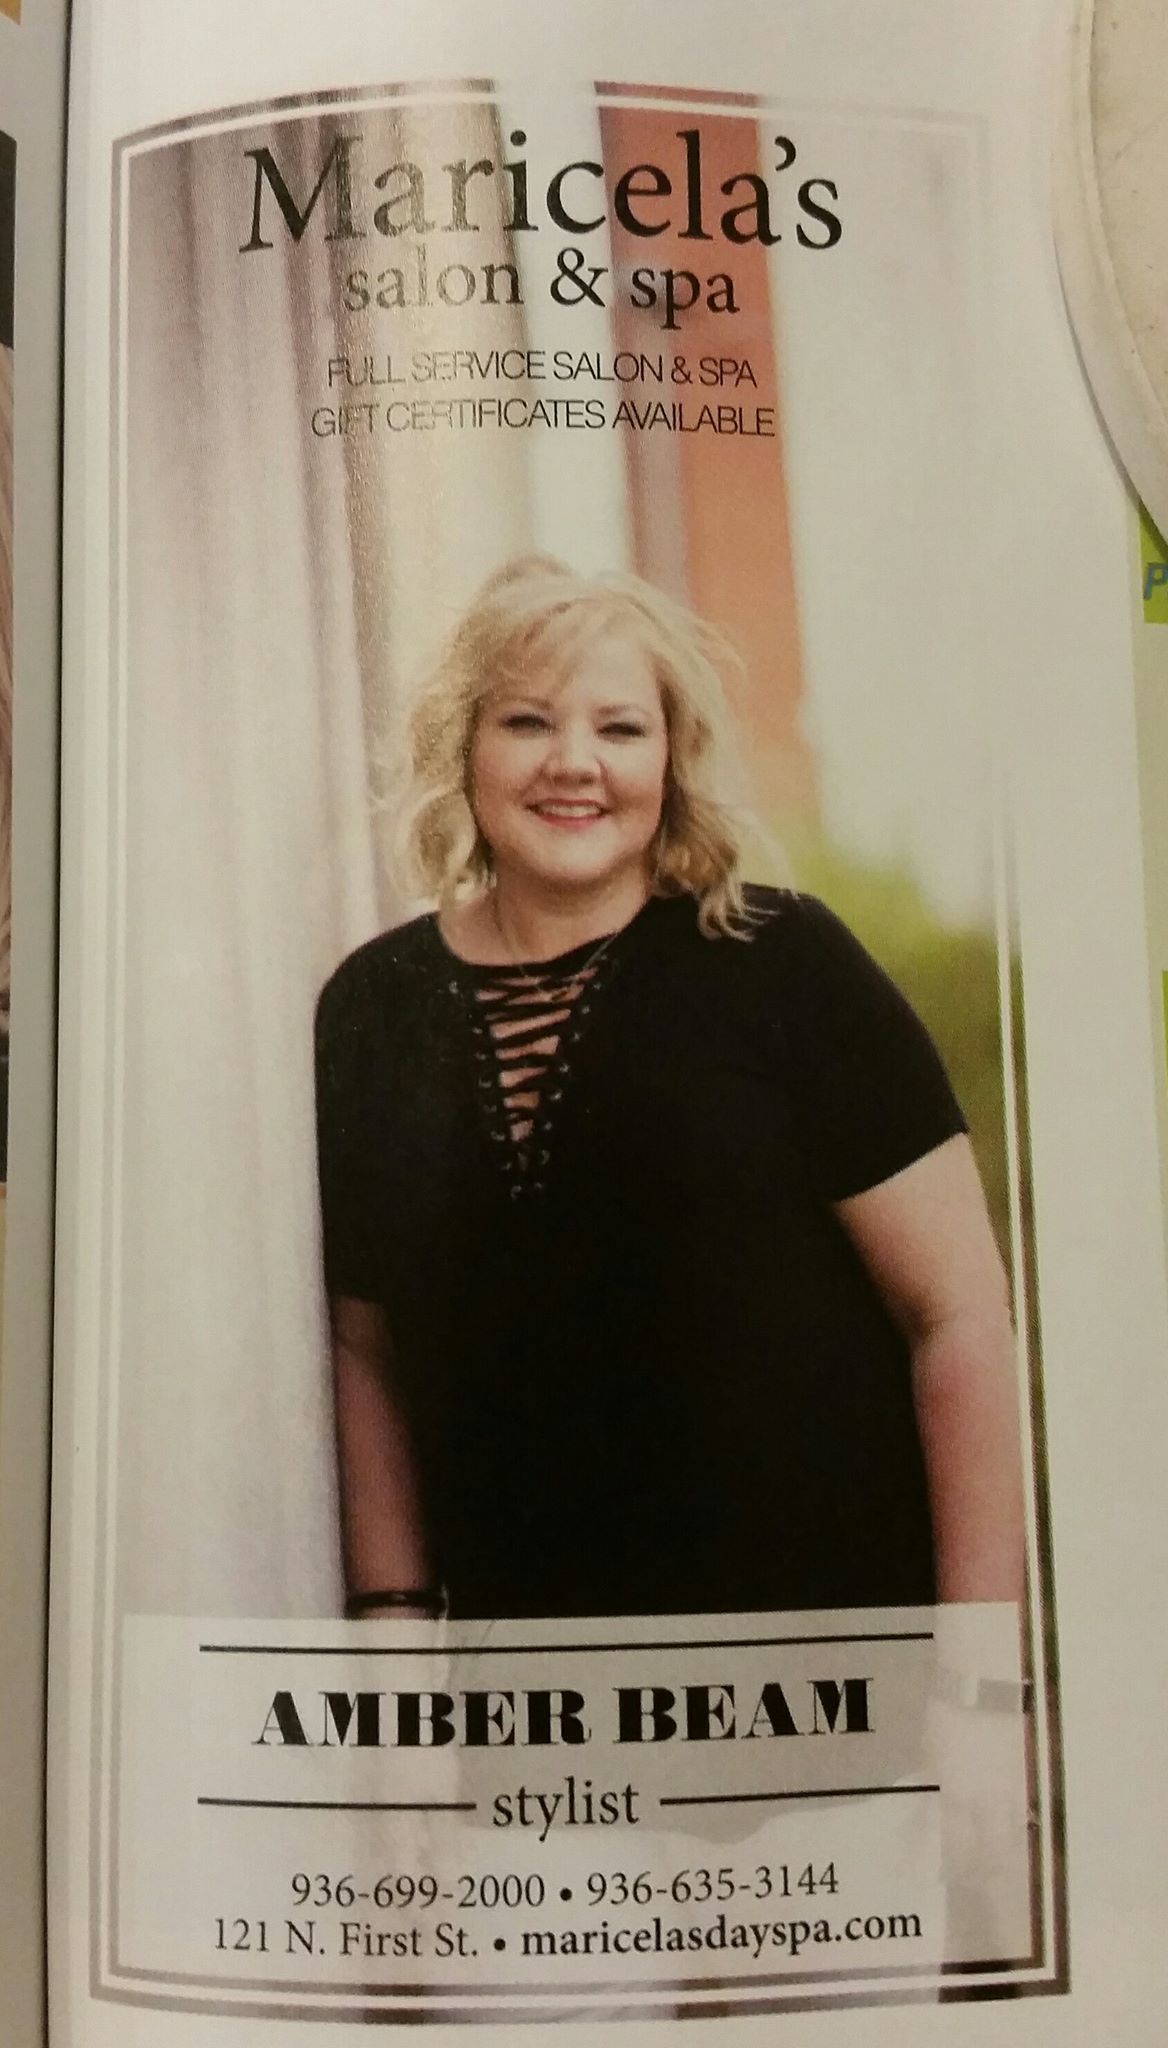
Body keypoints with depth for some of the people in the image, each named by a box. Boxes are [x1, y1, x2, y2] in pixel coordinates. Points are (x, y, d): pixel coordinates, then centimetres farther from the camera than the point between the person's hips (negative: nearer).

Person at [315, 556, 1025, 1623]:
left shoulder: (782, 963, -9)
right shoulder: (372, 1008, 2)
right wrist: (394, 1605, 2)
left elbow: (959, 1313, -10)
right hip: (514, 1618, 3)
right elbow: (363, 1345, 10)